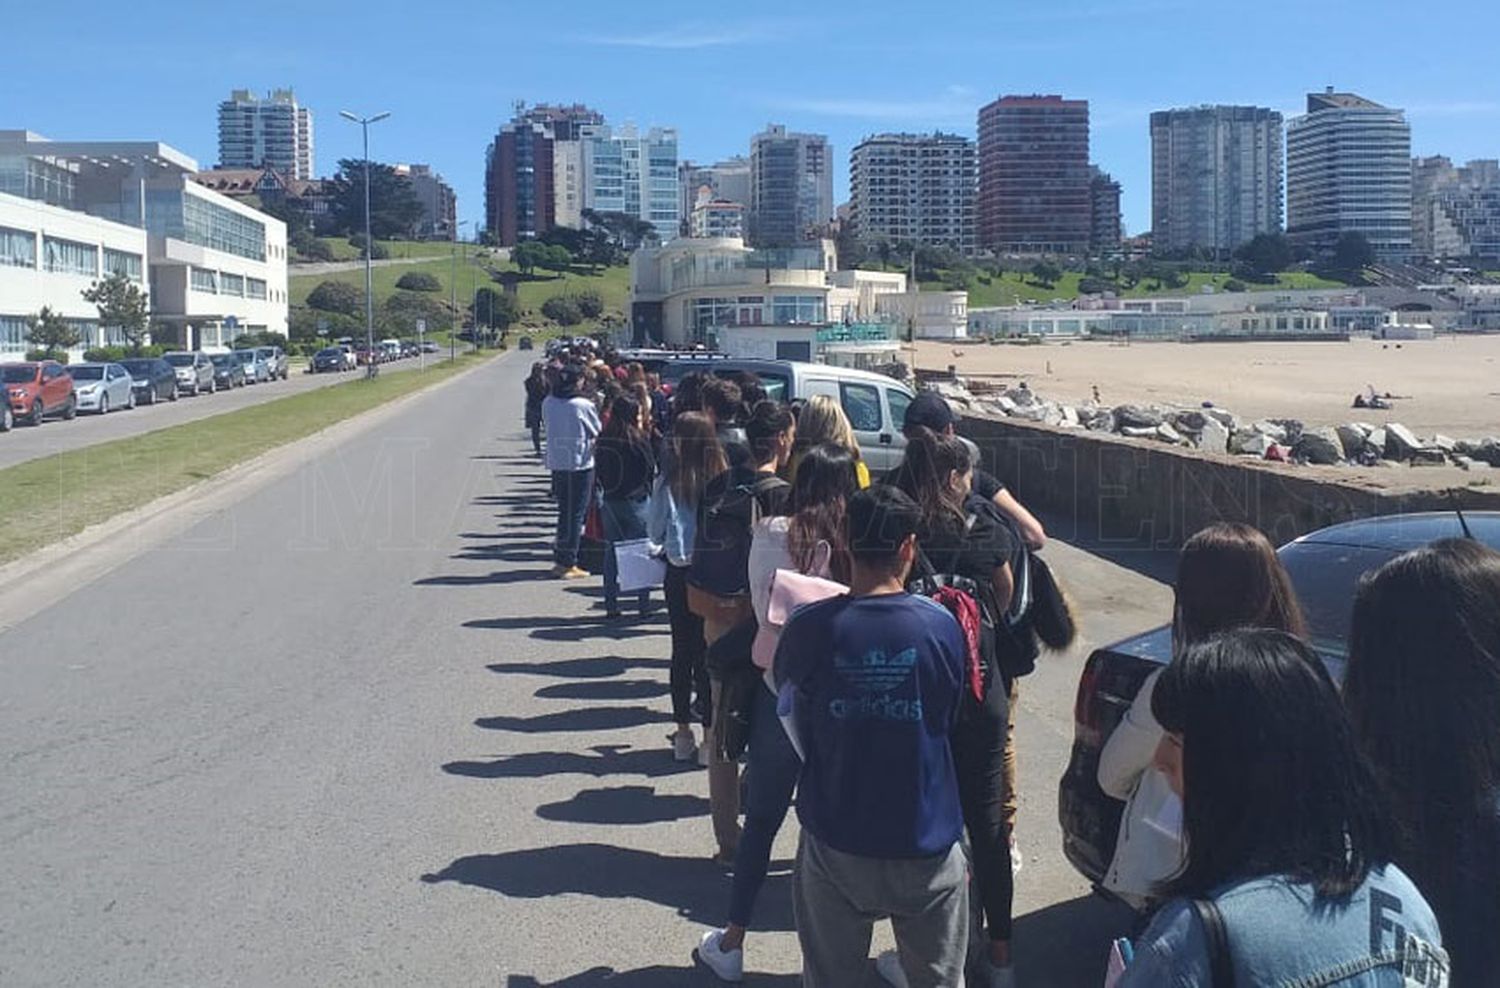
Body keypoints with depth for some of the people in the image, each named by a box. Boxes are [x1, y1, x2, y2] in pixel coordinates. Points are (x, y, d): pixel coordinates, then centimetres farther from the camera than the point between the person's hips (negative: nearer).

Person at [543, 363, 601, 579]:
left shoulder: (547, 403, 0)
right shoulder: (583, 405, -15)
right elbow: (597, 432, -4)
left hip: (556, 462, 6)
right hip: (580, 463, -6)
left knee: (564, 511, 17)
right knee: (576, 514, 2)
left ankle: (560, 559, 21)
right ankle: (568, 564, 3)